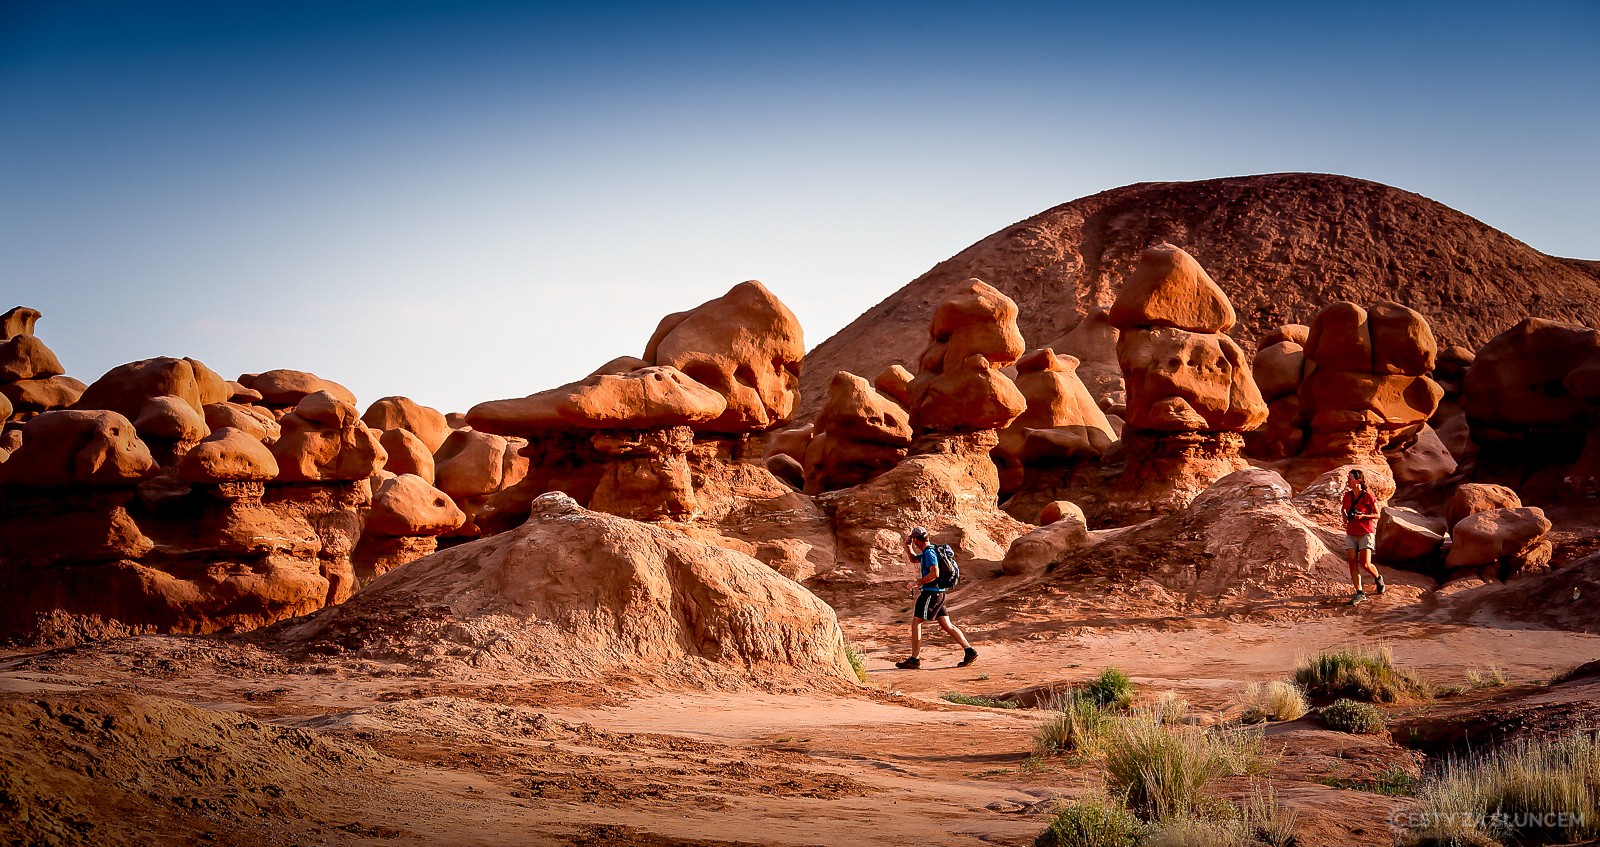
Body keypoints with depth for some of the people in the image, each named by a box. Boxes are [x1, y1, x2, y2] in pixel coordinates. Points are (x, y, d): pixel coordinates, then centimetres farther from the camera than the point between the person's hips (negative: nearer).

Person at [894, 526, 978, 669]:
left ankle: (915, 659, -2)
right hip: (938, 593, 10)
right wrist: (908, 547, 18)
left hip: (931, 592, -10)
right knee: (946, 625, 7)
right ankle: (969, 651, 1)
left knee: (916, 623, -4)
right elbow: (914, 559, 35)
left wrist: (917, 582, -17)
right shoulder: (926, 552, 17)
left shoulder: (929, 552, -14)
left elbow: (935, 573, -23)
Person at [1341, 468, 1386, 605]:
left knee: (1365, 564, -8)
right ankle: (1359, 592, 1)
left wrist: (1363, 516, -19)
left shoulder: (1368, 496, -10)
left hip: (1365, 533, -5)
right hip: (1351, 534, 5)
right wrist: (1345, 520, 4)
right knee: (1352, 563, -4)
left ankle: (1378, 578, 24)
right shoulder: (1347, 496, 5)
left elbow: (1377, 515, -4)